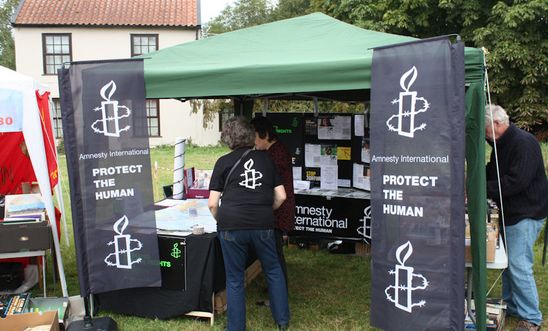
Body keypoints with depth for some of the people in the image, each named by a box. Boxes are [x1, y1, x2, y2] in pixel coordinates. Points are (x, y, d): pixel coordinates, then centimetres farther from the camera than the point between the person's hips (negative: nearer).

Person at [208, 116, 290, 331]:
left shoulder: (224, 162, 3)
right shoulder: (265, 158, 9)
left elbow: (212, 203, 1)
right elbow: (281, 196, 9)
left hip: (232, 227, -2)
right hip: (263, 226, 2)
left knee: (234, 279, 11)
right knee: (274, 271, 21)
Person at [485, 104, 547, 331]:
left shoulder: (523, 143, -18)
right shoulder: (501, 144, 13)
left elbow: (516, 181, -26)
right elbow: (492, 172, 21)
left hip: (526, 214, -10)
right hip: (510, 213, 10)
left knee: (519, 266, -7)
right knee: (507, 263, 16)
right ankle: (511, 306, 29)